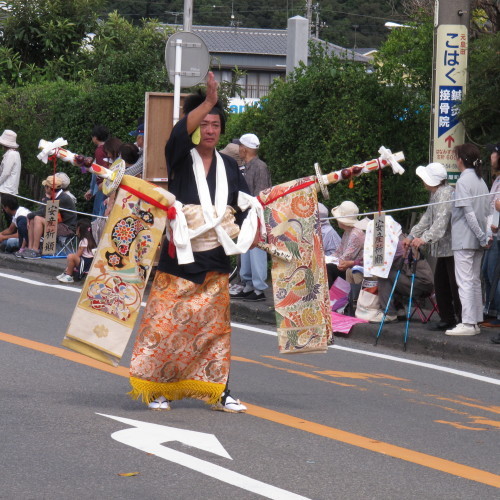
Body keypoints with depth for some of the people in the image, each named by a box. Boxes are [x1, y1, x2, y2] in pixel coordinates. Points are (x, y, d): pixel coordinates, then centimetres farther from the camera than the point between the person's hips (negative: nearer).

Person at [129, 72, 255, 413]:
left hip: (216, 262, 4)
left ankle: (218, 391, 12)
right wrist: (208, 101, -31)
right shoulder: (181, 159, -2)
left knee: (215, 327, 7)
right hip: (179, 259, -4)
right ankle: (157, 389, 1)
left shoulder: (229, 167, 11)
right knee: (167, 323, -7)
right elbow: (179, 134, -23)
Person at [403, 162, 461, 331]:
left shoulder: (446, 194, -17)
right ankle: (447, 319, 19)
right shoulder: (435, 194, 16)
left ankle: (461, 319, -6)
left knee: (455, 285, -9)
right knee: (440, 284, 13)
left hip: (452, 247, -11)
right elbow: (427, 219, 20)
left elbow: (441, 221, -28)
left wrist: (425, 238, -36)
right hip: (443, 249, 11)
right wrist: (412, 236, 13)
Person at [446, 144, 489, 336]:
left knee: (465, 281, -8)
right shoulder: (481, 181, 14)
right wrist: (484, 236, 10)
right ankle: (476, 322, 14)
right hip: (478, 240, 9)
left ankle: (468, 323, -12)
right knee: (475, 280, 12)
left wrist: (481, 236, -16)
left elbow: (468, 212, -18)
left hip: (464, 239, -9)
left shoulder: (463, 181, -12)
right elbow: (487, 211, 12)